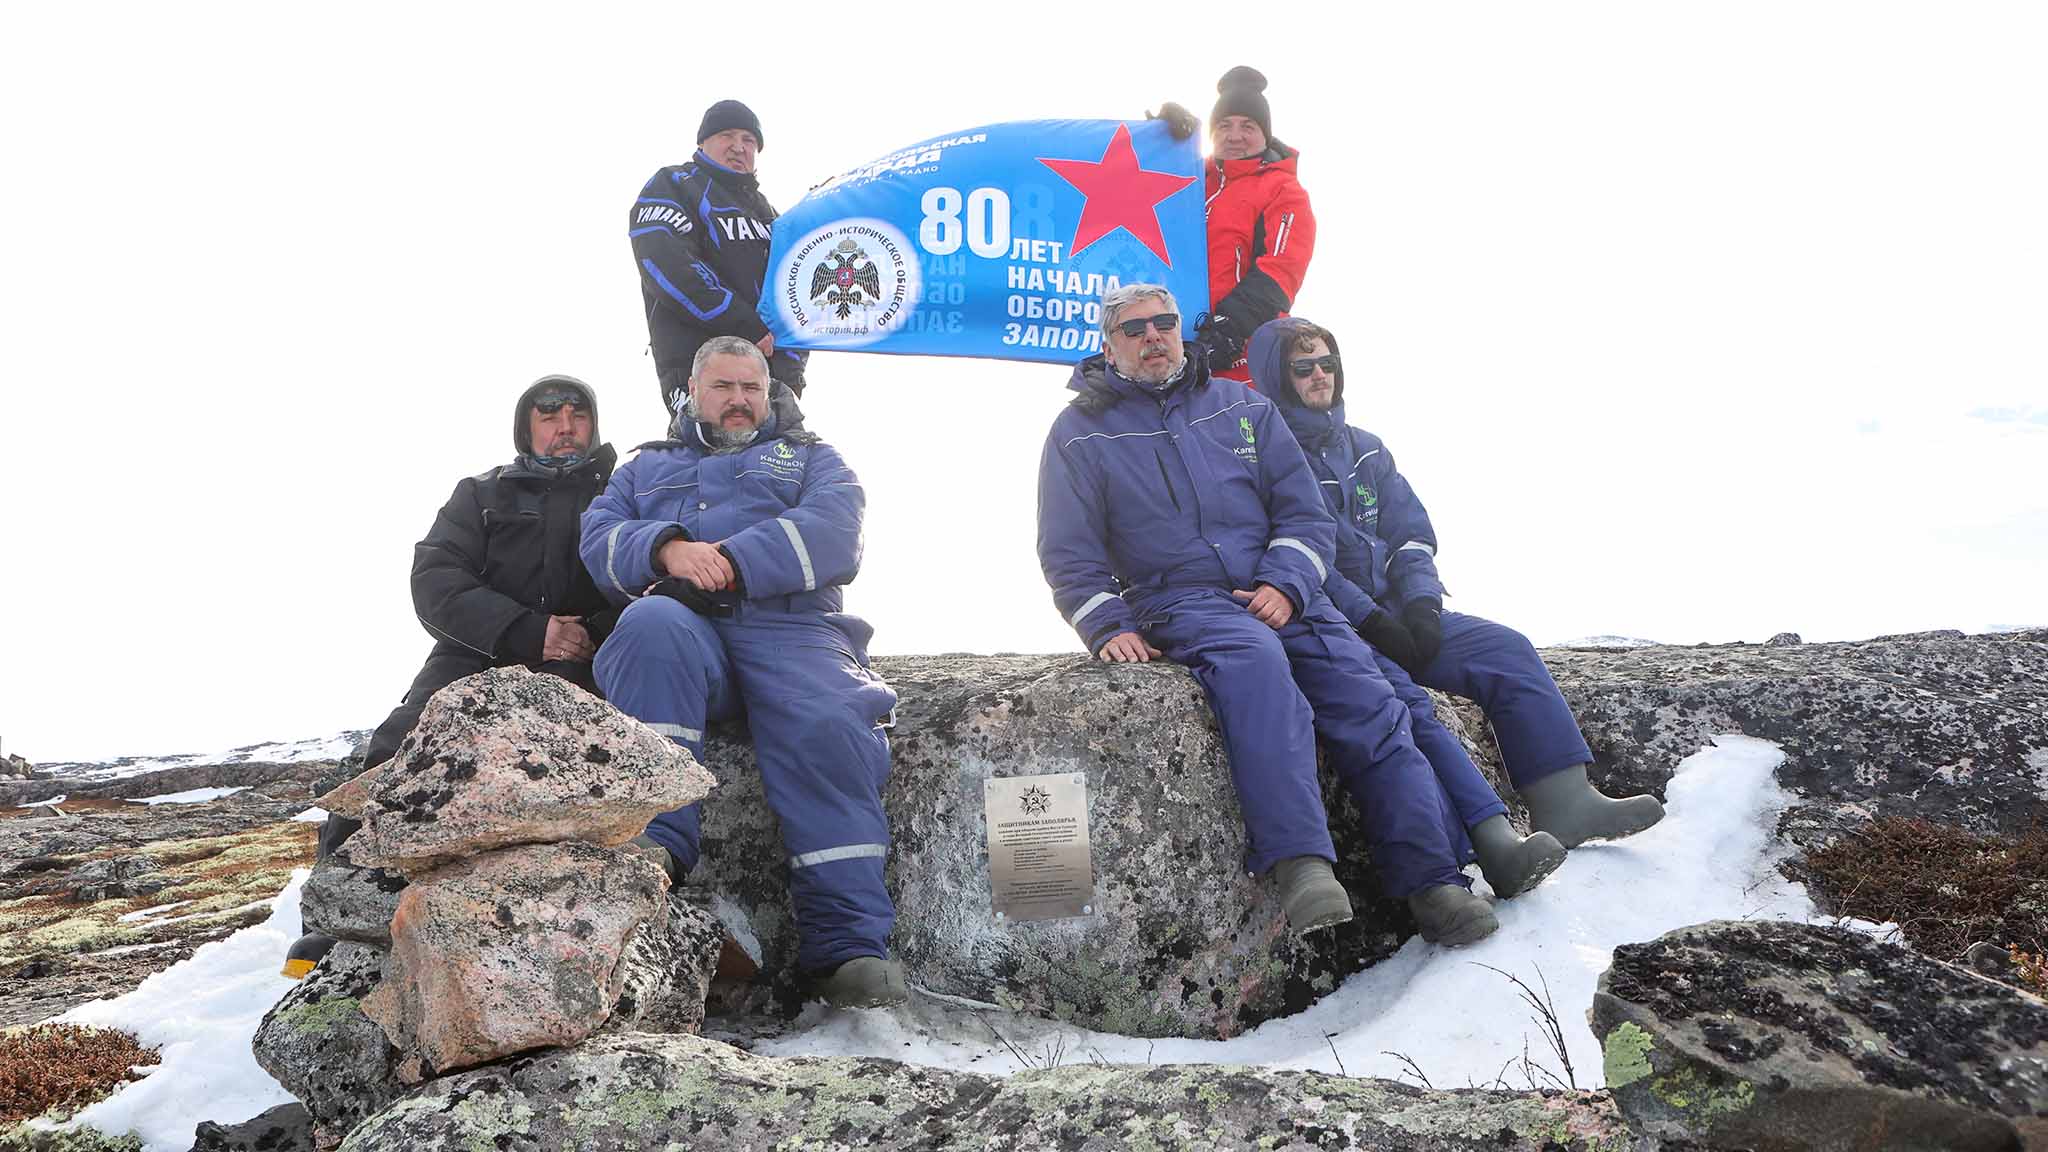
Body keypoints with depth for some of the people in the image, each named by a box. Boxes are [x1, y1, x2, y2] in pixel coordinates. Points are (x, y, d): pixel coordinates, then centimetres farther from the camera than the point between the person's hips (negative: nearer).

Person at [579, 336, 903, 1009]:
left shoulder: (810, 459, 28)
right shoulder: (648, 467, 35)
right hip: (682, 624, 1)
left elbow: (831, 527, 4)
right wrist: (667, 548, -9)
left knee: (826, 727, -33)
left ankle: (850, 946, -36)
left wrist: (731, 562, -11)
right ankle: (652, 839, -44)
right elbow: (598, 538, 14)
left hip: (791, 628, -1)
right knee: (652, 625, -37)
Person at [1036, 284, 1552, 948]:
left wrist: (1286, 585, -6)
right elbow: (1068, 553, 7)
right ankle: (1301, 865, -46)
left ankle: (1432, 882, -14)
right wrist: (1109, 626, -9)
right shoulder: (1080, 432, 11)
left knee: (1370, 704, -17)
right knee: (1254, 661, -37)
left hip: (1278, 594, 4)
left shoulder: (1242, 407, 17)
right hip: (1177, 603, -4)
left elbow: (1305, 513, 13)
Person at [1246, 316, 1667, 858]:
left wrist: (1421, 604, -4)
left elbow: (1411, 534, 15)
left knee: (1506, 648, -9)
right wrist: (1372, 621, -18)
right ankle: (1491, 840, -41)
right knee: (1403, 698, -31)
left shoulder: (1365, 448, 20)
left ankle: (1564, 799, -17)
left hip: (1393, 613, 7)